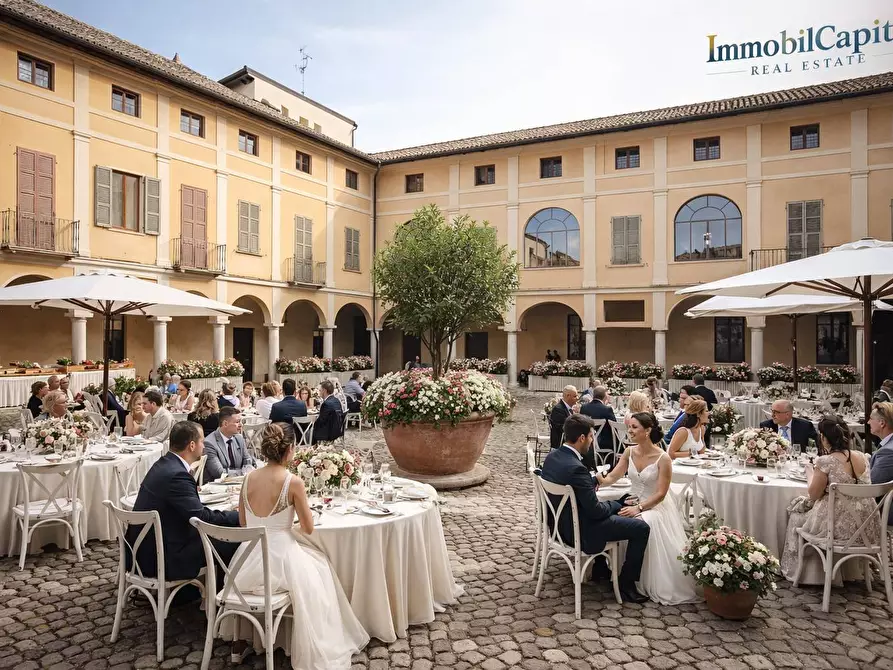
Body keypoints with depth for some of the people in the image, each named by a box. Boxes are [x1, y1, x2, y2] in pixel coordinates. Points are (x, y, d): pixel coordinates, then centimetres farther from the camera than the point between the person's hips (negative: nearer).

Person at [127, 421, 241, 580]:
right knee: (230, 545, -6)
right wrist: (240, 515, -16)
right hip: (161, 561, -10)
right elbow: (202, 517, -25)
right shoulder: (176, 475, -24)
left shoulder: (163, 464, 6)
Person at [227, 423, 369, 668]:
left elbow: (243, 522, 10)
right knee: (318, 568, 25)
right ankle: (312, 647, 36)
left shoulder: (249, 478, -2)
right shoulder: (293, 482, -17)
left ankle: (246, 635, 45)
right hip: (279, 559, -5)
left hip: (249, 561, 5)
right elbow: (308, 528, -8)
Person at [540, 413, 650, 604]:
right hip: (580, 532, -9)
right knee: (641, 528, 0)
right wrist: (618, 505, -5)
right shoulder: (576, 468, -31)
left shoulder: (551, 456, -4)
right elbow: (595, 511, -23)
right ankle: (625, 584, 11)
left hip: (560, 524, 9)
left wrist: (594, 481, 11)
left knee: (611, 509, 32)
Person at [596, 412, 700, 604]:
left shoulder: (663, 459, -15)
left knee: (646, 524, -36)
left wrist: (639, 508, -26)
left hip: (654, 506, -5)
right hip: (632, 501, 5)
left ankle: (658, 586, -14)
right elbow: (612, 477, 1)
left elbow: (660, 494, -16)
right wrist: (602, 480, -22)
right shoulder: (629, 452, 1)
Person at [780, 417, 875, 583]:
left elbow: (813, 495, -8)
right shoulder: (862, 457, 1)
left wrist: (810, 474, 9)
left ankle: (799, 570, 35)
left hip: (839, 523, -6)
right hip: (864, 524, 6)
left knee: (797, 515, 20)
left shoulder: (825, 461, -18)